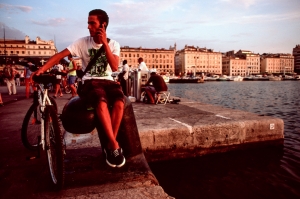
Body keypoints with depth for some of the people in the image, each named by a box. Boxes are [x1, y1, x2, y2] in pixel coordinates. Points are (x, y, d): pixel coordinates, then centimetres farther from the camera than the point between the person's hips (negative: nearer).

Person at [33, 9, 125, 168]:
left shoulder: (113, 44, 5)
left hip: (108, 82, 2)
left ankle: (108, 146, -14)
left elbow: (114, 67, -10)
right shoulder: (83, 42, 2)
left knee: (119, 103, -32)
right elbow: (60, 55, -5)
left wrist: (105, 44, -14)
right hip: (90, 83, -1)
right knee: (101, 102, -37)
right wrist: (41, 69, -18)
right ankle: (115, 146, -25)